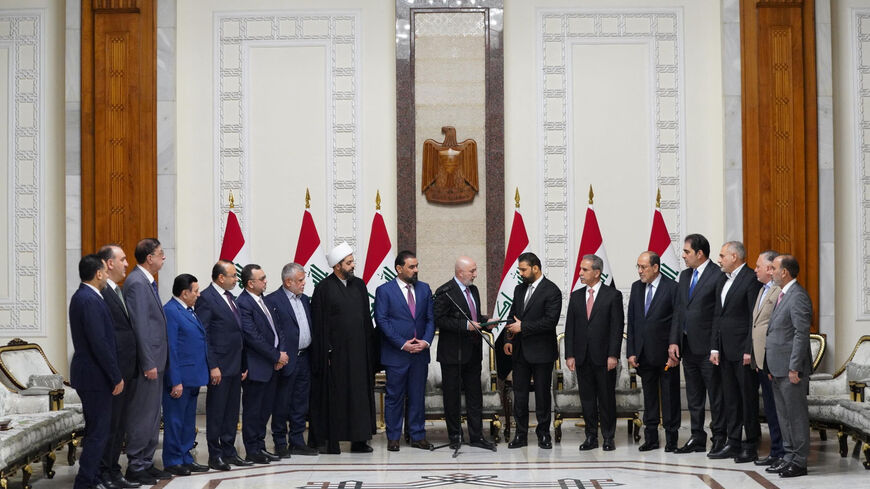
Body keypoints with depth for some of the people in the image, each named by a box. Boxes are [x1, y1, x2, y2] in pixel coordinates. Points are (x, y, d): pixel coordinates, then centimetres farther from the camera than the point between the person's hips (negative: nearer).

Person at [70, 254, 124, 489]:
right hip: (95, 375, -10)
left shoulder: (82, 296, 12)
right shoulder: (89, 300, -20)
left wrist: (114, 374, 18)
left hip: (87, 373, 10)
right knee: (98, 432, -6)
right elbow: (99, 343, -23)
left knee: (95, 429, 16)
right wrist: (116, 376, -17)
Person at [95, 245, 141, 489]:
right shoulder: (101, 293, -14)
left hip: (126, 370, 10)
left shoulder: (119, 292, 17)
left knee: (119, 424, 13)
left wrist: (132, 367, 13)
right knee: (108, 423, -3)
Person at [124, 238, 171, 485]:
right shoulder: (137, 283, -16)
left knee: (153, 415, 15)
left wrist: (157, 361, 17)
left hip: (155, 360, 10)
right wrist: (148, 364, -20)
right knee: (142, 415, -3)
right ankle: (135, 466, 4)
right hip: (146, 362, -10)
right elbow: (140, 327, -20)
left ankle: (147, 462, 22)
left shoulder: (147, 282, 15)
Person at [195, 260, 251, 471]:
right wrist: (212, 366, -18)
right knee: (216, 412, 0)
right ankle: (215, 455, 7)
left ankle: (229, 451, 20)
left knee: (232, 412, 12)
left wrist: (243, 364, 13)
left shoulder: (230, 297, 14)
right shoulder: (206, 298, -11)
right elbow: (203, 335, -14)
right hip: (220, 366, -8)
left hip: (235, 366, 8)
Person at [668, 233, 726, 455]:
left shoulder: (717, 276, -10)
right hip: (687, 346, 8)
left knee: (715, 395, 0)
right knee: (694, 396, 13)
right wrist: (674, 341, 6)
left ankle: (720, 438, 8)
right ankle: (697, 438, 20)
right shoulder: (685, 276, 14)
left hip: (707, 346, -8)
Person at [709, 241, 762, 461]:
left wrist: (749, 350, -17)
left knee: (748, 398, -1)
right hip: (726, 351, 8)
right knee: (730, 399, 11)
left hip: (743, 351, -8)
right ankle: (733, 444, 18)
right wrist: (714, 348, 11)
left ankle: (750, 447, 4)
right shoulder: (722, 282, 17)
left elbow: (754, 318, -14)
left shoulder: (751, 279, -10)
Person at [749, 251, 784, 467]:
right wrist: (754, 357, 19)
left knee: (778, 408, -4)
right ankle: (776, 451, 20)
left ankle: (782, 453, 2)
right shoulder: (763, 290, 19)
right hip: (762, 360, 10)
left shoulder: (782, 291, -14)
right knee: (770, 409, 13)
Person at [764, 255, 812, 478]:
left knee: (796, 414, -3)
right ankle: (789, 457, 22)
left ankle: (799, 462, 2)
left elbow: (801, 334, -19)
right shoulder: (782, 296, 17)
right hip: (778, 368, 10)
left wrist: (795, 368, -21)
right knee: (783, 415, 14)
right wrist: (771, 367, 17)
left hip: (791, 368, -10)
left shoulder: (798, 296, -14)